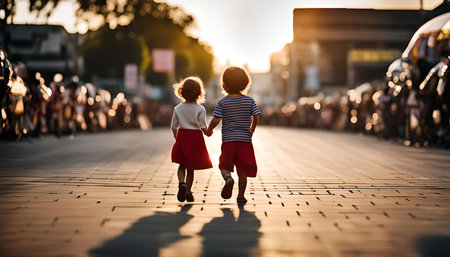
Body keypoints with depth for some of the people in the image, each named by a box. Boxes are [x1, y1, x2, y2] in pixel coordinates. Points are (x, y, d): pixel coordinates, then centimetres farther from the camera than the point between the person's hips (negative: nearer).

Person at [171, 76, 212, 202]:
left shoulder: (178, 108, -1)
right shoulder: (200, 109, -8)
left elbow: (174, 127, 2)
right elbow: (203, 127, -12)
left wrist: (177, 137, 20)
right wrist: (208, 133, 9)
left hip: (182, 137, 2)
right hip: (196, 137, -2)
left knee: (182, 165, 14)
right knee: (191, 167, 8)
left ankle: (181, 183, -12)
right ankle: (188, 191, 8)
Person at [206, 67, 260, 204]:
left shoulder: (222, 102, -3)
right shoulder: (249, 100, 1)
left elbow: (216, 120, -10)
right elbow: (256, 118, 0)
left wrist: (209, 130, 9)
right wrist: (252, 129, 20)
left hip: (228, 140, -1)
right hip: (245, 140, 1)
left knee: (224, 166, 11)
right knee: (243, 170, 7)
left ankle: (228, 178, -21)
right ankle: (241, 196, 6)